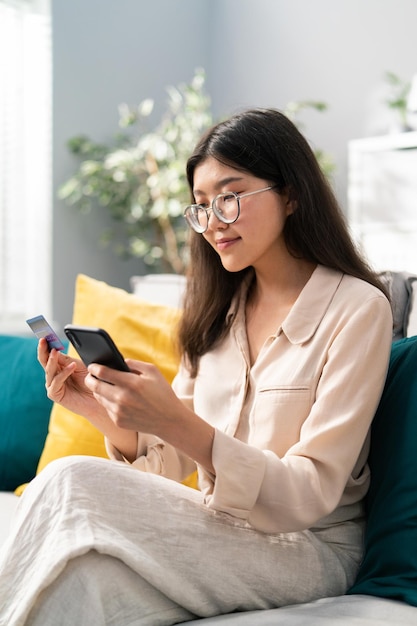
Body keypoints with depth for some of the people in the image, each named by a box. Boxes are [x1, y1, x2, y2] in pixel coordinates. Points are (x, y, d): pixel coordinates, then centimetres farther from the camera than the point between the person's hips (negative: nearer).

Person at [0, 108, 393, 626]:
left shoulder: (357, 308, -8)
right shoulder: (218, 308, 12)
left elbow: (309, 495, -15)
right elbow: (173, 464, 9)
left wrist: (177, 423, -28)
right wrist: (101, 409, -11)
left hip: (307, 549, -4)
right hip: (219, 532, 5)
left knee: (72, 483, -24)